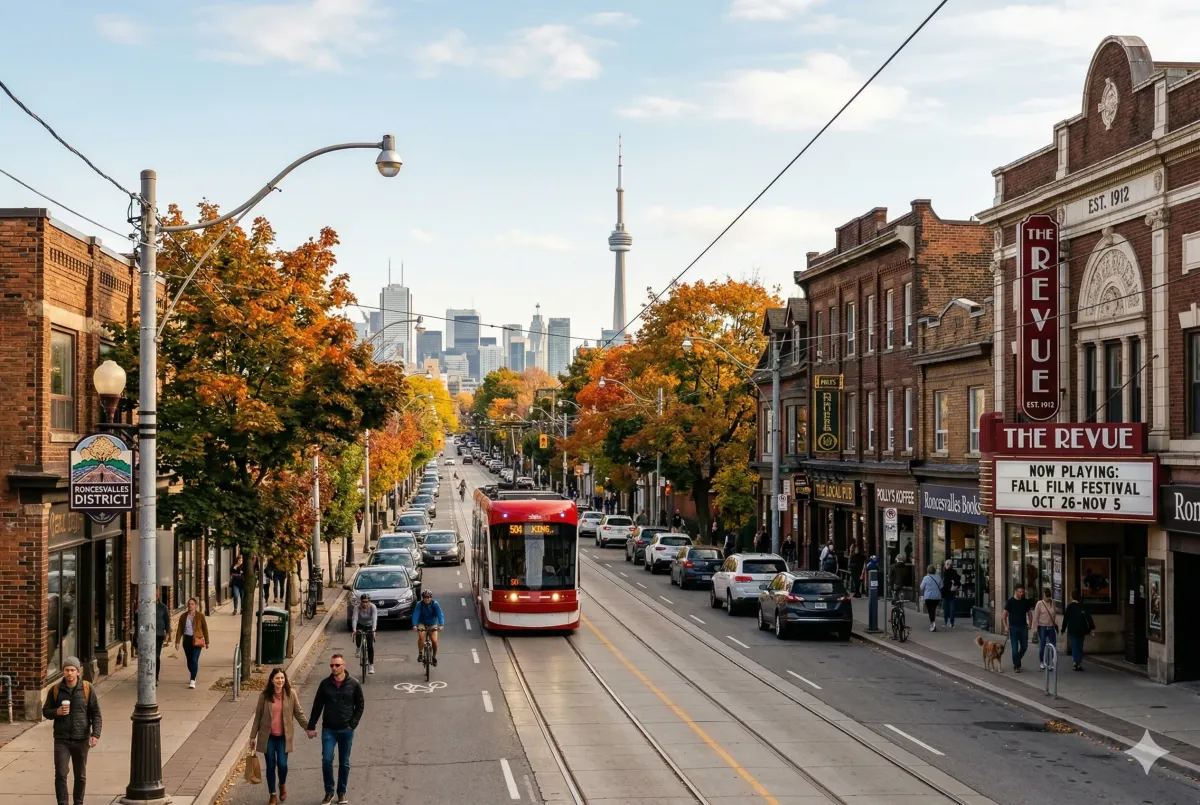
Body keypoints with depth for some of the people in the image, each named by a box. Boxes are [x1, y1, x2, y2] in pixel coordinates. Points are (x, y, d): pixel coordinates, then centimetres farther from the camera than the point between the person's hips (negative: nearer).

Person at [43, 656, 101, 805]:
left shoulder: (87, 689, -3)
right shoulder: (55, 689, -1)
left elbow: (96, 714, -1)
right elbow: (45, 711, 8)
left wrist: (95, 734, -12)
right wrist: (57, 712, -14)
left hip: (81, 739, 0)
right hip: (61, 739, 0)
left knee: (80, 776, 11)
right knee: (60, 774, -10)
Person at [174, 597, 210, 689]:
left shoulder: (200, 616, -4)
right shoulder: (183, 616, 5)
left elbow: (205, 629, 1)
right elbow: (179, 629, 6)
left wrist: (206, 642, 3)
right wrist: (177, 641, -1)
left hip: (197, 640, -4)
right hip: (186, 640, 4)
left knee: (194, 660, -13)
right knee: (189, 660, 14)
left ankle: (192, 681, -15)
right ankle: (193, 677, 35)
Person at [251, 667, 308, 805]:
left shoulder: (291, 694, -5)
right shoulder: (265, 695, -4)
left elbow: (299, 713, 2)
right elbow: (258, 716, 3)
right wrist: (253, 736, 4)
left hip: (283, 737, -1)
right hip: (268, 737, 1)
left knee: (282, 764, -6)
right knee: (271, 766, 4)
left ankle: (283, 785, 27)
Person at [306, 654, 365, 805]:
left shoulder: (353, 684, -4)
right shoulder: (325, 684, -1)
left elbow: (360, 706, 4)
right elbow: (317, 706, 5)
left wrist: (353, 724, -5)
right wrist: (311, 727, 4)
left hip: (346, 730, 0)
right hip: (328, 730, 0)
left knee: (344, 763, 8)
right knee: (326, 760, -10)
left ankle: (342, 792, 22)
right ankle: (329, 792, 5)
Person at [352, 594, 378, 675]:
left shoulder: (373, 607, -26)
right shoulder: (357, 608, -24)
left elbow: (374, 619, -35)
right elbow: (355, 619, -33)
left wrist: (373, 630, -48)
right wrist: (354, 630, -48)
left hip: (370, 626, -1)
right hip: (360, 626, 1)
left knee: (370, 645, -10)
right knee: (358, 641, -26)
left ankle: (371, 665, 0)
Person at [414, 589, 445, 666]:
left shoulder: (435, 604, -18)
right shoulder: (419, 605, -18)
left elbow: (440, 615, -26)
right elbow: (415, 615, -28)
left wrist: (441, 625, -42)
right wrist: (414, 625, -44)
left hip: (432, 625, 0)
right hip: (422, 623, 0)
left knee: (434, 641, -14)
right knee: (421, 636, -29)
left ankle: (434, 656, 12)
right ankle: (420, 653, -9)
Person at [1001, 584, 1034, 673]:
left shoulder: (1025, 602, 6)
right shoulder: (1010, 602, -5)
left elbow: (1028, 613, 16)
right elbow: (1004, 615, -4)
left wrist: (1029, 623, 1)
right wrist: (1005, 626, -13)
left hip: (1023, 627, 3)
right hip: (1013, 628, -3)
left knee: (1024, 646, 5)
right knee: (1015, 648, -2)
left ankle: (1016, 661, 28)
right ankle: (1016, 665, 6)